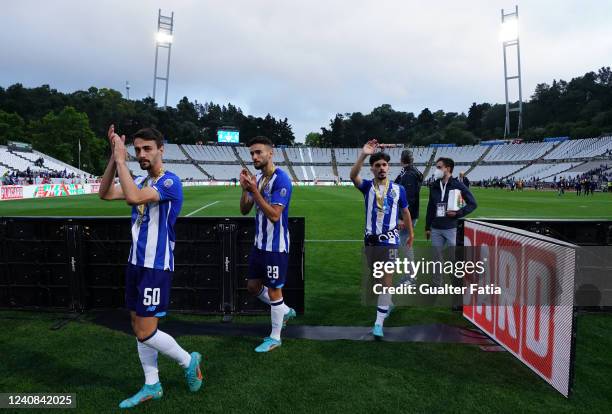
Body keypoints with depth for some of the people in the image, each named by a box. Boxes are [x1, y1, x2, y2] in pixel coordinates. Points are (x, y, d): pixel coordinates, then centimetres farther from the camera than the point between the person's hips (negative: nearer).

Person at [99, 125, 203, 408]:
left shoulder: (169, 182, -16)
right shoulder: (141, 181, 11)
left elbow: (133, 197, -31)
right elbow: (105, 194, 5)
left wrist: (121, 160, -22)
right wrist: (113, 157, -4)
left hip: (156, 267, -8)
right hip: (136, 263, 9)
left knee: (145, 333, -4)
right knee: (139, 327, 13)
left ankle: (189, 361, 20)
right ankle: (152, 386, 28)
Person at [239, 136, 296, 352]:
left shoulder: (281, 180, -18)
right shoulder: (257, 178, 6)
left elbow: (274, 215, -26)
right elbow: (244, 210, 7)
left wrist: (254, 190, -26)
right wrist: (245, 189, -11)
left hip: (275, 246, -8)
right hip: (259, 243, 8)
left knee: (274, 291, 4)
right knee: (253, 286, 17)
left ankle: (275, 338, 22)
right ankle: (285, 311, 38)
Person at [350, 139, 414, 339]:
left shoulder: (398, 189, 0)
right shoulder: (367, 186, -1)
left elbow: (405, 212, 12)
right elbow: (353, 176, -23)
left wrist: (411, 234, 16)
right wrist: (363, 155, -35)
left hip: (389, 238, -2)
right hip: (371, 237, 2)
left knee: (386, 277, -7)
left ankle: (379, 322, -3)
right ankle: (387, 303, 41)